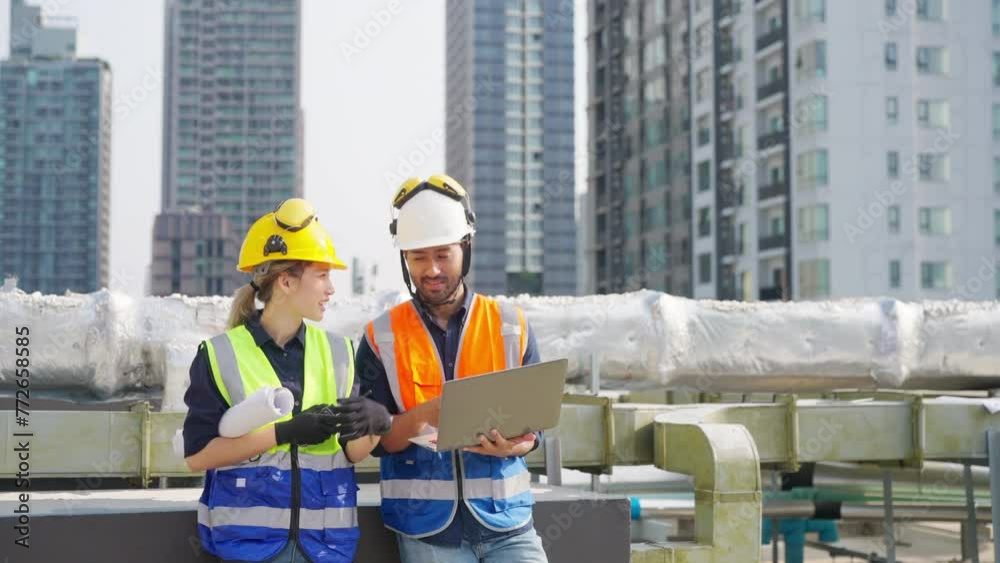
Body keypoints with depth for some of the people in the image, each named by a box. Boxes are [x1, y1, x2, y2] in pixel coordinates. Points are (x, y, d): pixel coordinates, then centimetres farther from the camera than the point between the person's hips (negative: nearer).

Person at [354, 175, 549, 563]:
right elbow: (374, 439, 0)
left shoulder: (511, 326, 5)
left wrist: (510, 445, -15)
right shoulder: (382, 338, 3)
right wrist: (422, 416, -19)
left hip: (506, 522, 1)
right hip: (427, 530, -1)